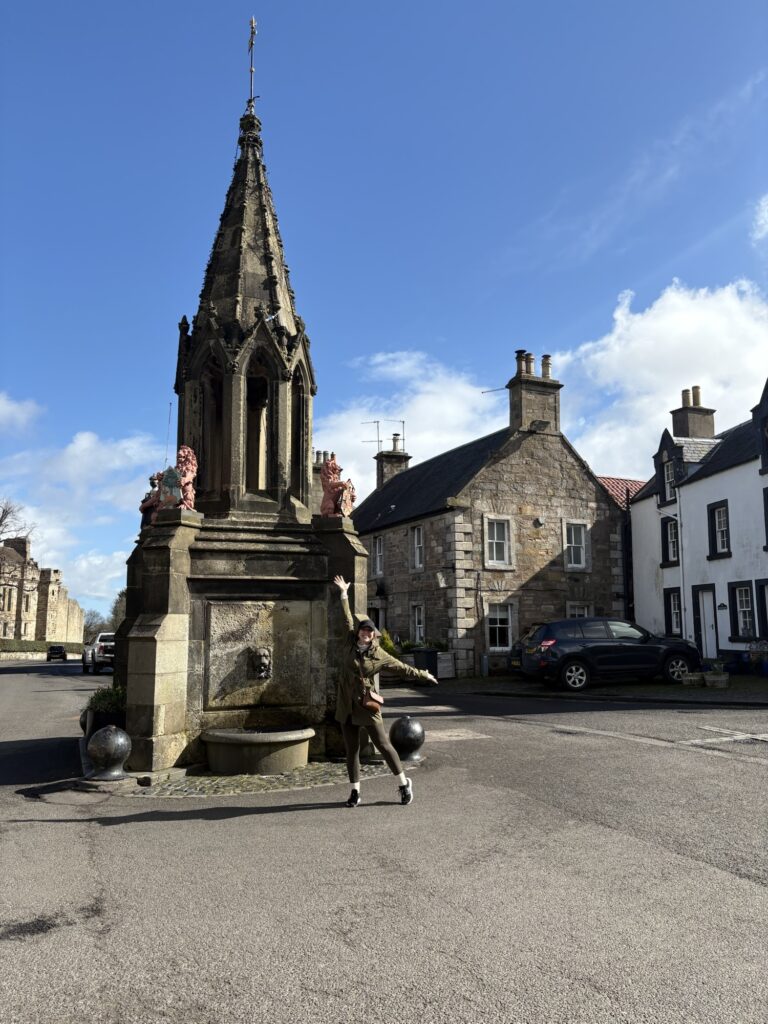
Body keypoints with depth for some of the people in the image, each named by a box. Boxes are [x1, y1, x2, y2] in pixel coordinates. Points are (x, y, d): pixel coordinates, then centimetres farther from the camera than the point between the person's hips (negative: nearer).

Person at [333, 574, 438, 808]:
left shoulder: (379, 655, -3)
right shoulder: (350, 644, 2)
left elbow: (403, 668, 7)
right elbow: (348, 619, 11)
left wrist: (425, 676, 11)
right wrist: (344, 594, 17)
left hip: (367, 706, -3)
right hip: (346, 706, 3)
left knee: (383, 745, 1)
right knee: (351, 750, 8)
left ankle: (404, 784, 16)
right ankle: (355, 792, 19)